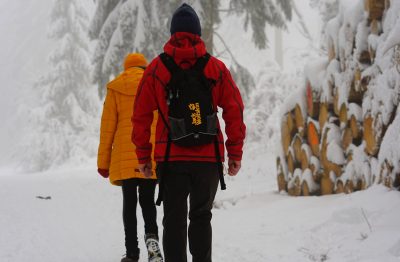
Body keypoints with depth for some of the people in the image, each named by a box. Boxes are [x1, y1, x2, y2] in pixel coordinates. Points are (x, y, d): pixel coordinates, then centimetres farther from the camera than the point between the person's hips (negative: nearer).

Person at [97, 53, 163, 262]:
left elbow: (107, 126, 3)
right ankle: (151, 236, -16)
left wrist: (103, 162, 6)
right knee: (147, 200, 11)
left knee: (129, 202, 6)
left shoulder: (115, 88, 6)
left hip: (125, 156, 0)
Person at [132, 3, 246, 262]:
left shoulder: (156, 68, 1)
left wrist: (143, 156, 7)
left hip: (170, 158, 0)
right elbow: (235, 113, 0)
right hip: (209, 157, 1)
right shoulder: (216, 68, 1)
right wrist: (235, 154, 6)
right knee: (201, 217, 12)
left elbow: (141, 116, 1)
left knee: (174, 219, 6)